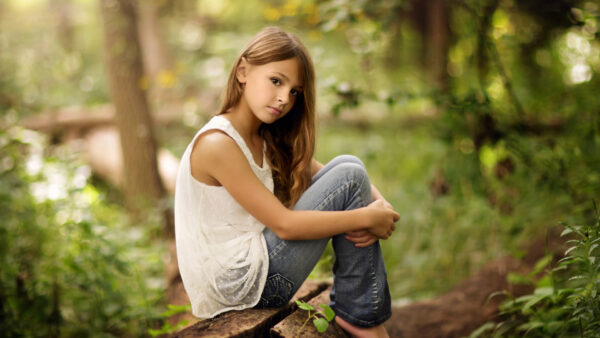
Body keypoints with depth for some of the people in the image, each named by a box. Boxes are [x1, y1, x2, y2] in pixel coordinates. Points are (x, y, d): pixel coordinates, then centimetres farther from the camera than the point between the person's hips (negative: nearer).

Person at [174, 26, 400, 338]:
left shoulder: (267, 140, 11)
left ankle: (351, 307, 4)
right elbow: (284, 225, -20)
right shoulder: (216, 143, -18)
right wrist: (368, 218, -15)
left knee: (345, 167, 4)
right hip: (238, 284, -9)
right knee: (349, 176, -11)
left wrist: (378, 205, -13)